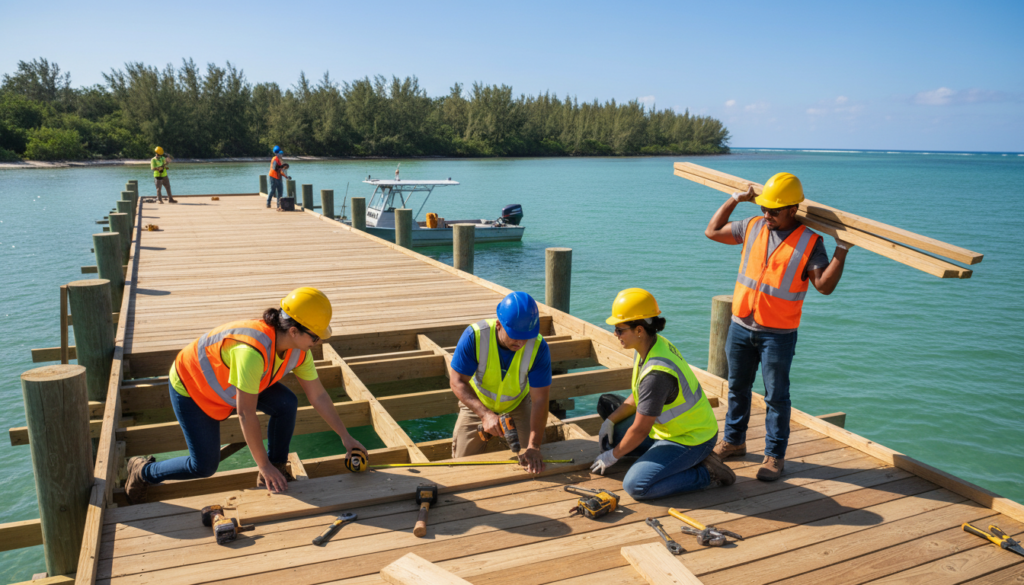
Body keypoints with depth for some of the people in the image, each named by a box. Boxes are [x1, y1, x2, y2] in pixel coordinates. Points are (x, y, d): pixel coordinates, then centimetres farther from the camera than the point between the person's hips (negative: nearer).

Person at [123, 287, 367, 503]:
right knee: (204, 466, -5)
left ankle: (277, 471, 4)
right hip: (190, 387, -6)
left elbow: (318, 396, -5)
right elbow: (246, 414, -35)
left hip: (224, 378, 7)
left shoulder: (299, 350, -18)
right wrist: (264, 466, -26)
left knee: (287, 404, -16)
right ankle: (143, 472, 23)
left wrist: (346, 437, -4)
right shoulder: (253, 351, -42)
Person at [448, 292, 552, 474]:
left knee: (532, 460, -6)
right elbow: (457, 381, -29)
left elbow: (540, 399, -27)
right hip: (477, 403, 0)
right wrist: (485, 414, -41)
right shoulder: (475, 336, -34)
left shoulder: (538, 347, -30)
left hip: (517, 403, 1)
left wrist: (533, 447, -34)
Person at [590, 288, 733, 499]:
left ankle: (706, 473, -6)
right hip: (670, 427, 10)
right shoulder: (654, 345, -3)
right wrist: (610, 420, 4)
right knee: (609, 437, 9)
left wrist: (612, 456, -9)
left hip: (690, 440, -10)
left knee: (636, 486, -20)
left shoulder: (657, 373, -33)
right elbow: (637, 397, 12)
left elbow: (639, 430, -24)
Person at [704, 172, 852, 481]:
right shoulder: (752, 227, 2)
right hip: (740, 327, 4)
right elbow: (712, 231, 13)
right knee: (737, 387, 17)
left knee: (776, 396, 5)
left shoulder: (809, 242, -9)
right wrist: (734, 199, 10)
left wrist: (841, 251, -22)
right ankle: (733, 441, 34)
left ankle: (775, 455, 18)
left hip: (778, 334, -4)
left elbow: (824, 285, -16)